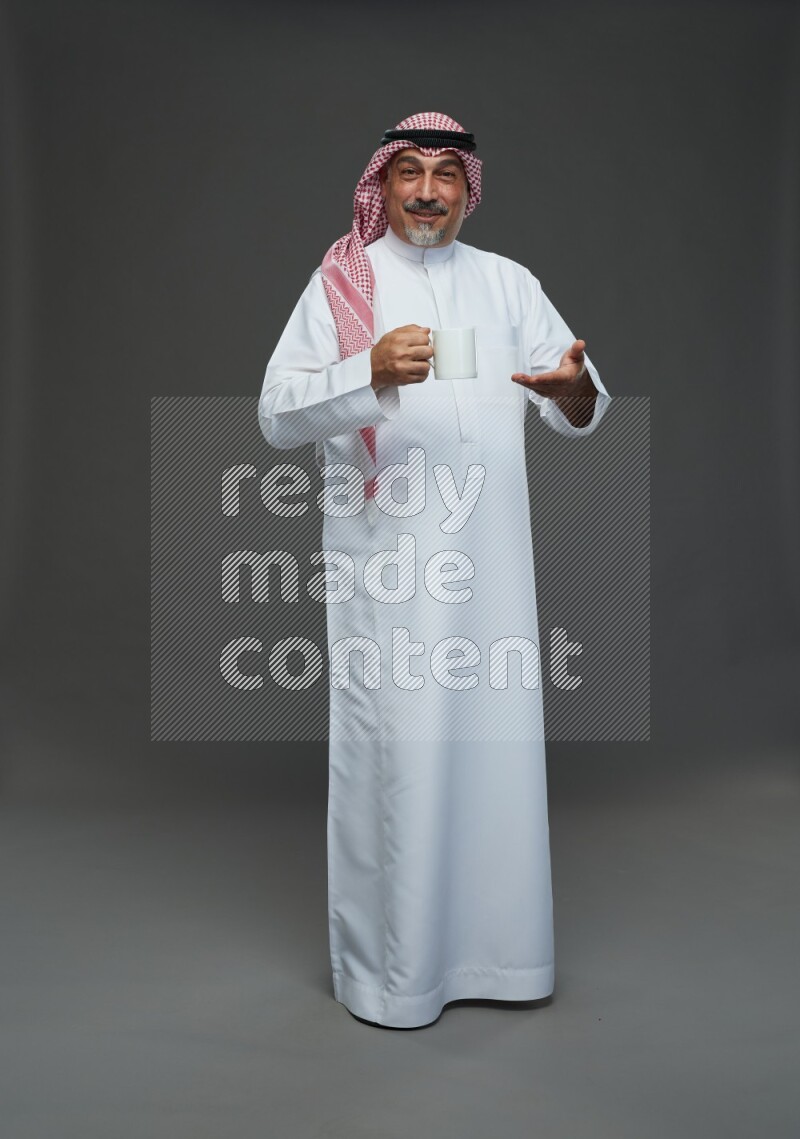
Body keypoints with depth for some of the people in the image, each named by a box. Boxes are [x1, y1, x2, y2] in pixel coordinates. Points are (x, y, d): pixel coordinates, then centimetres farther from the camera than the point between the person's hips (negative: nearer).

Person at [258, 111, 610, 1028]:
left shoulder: (507, 282, 15)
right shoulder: (341, 281, 5)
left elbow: (580, 412, 8)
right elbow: (277, 415, -6)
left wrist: (574, 387, -16)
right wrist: (371, 373, -23)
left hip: (489, 557, 4)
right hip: (385, 559, -3)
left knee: (495, 742, 8)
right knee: (393, 752, -2)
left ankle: (491, 947, 25)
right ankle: (385, 968, 15)